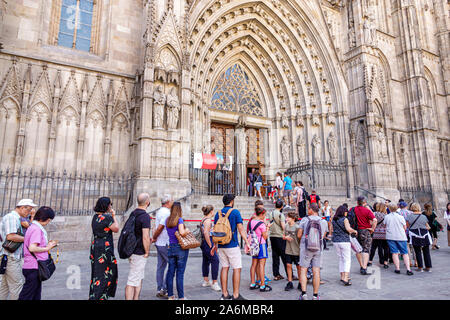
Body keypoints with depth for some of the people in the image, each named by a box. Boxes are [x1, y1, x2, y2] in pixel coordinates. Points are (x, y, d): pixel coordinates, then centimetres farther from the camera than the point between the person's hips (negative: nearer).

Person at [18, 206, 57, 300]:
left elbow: (34, 246, 16)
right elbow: (32, 248, -25)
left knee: (36, 296, 14)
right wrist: (47, 248, -12)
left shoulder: (32, 227, 15)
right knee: (26, 296, -1)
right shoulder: (37, 229, -15)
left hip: (34, 267, 10)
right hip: (34, 268, -10)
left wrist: (47, 245, 10)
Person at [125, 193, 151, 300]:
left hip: (132, 250, 9)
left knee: (139, 278, 20)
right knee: (133, 281, -3)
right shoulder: (145, 216, -19)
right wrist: (147, 252, -11)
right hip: (139, 253, -9)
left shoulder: (133, 214, 8)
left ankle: (136, 298, 28)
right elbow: (145, 237, -22)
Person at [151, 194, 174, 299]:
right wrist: (154, 238, -6)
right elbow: (160, 227, -19)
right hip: (165, 244, -9)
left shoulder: (159, 211, 13)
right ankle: (164, 289, 1)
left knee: (161, 266, 12)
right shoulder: (166, 213, -17)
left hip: (160, 243, 9)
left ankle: (159, 290, 19)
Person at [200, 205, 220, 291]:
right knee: (215, 261, -8)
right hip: (208, 242, -11)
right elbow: (206, 233, -25)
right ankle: (214, 283, -6)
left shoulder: (203, 219, 14)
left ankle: (206, 281, 25)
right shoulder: (208, 220, -16)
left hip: (204, 242, 11)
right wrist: (210, 245, -20)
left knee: (206, 261, 16)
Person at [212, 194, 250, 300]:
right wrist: (247, 242, -7)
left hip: (221, 246, 6)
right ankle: (236, 295, 4)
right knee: (237, 268, 2)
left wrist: (215, 245, 19)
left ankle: (224, 294, 16)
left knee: (224, 268, 12)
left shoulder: (218, 213, 8)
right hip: (232, 245, -6)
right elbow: (240, 229, -11)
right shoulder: (235, 212, -7)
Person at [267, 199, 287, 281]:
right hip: (280, 236, -6)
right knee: (284, 256, 2)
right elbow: (283, 227, -17)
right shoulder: (280, 214, -12)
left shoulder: (269, 214, 8)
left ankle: (276, 275, 13)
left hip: (272, 236, 6)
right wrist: (286, 222, 0)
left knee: (275, 256, 10)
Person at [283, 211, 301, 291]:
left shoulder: (297, 227, -14)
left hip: (296, 250, -4)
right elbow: (283, 237, 12)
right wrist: (286, 237, -10)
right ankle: (290, 283, 20)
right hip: (288, 250, 5)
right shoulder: (286, 226, 3)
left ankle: (300, 283, 23)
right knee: (288, 265, 7)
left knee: (298, 267, 8)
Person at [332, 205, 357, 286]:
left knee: (341, 259, 17)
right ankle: (345, 278, -9)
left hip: (335, 241, 6)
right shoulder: (344, 219, -8)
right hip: (344, 241, -5)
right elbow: (348, 229, -22)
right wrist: (354, 231, -1)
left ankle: (342, 276, 23)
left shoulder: (334, 220, 8)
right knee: (347, 260, 0)